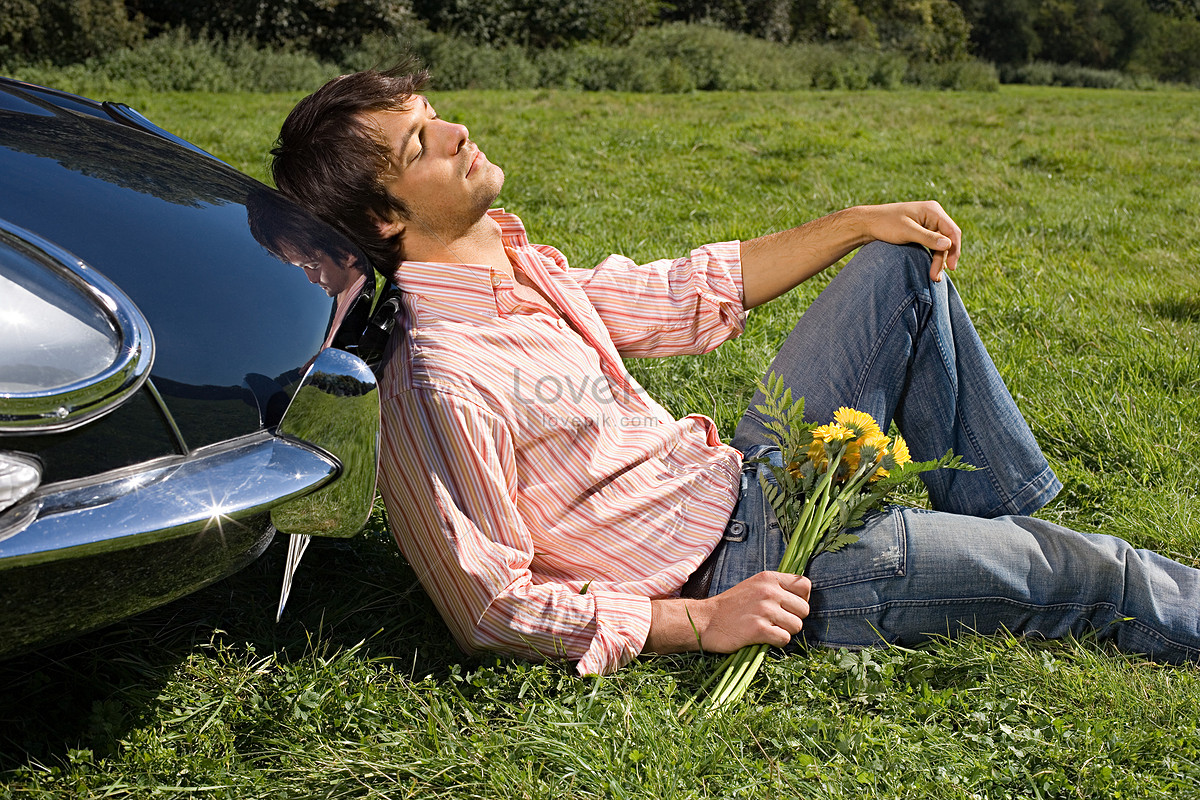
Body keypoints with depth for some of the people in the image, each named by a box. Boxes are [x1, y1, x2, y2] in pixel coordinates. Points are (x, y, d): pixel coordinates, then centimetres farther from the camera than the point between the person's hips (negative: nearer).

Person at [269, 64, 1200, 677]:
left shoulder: (519, 267, 1)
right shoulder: (441, 382, -27)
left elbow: (686, 296, 10)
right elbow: (495, 610, -24)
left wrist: (859, 224, 6)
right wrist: (701, 624, -24)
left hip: (739, 474, 9)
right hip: (729, 565, -9)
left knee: (905, 264, 10)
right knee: (1079, 572, -8)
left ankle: (1003, 522, 18)